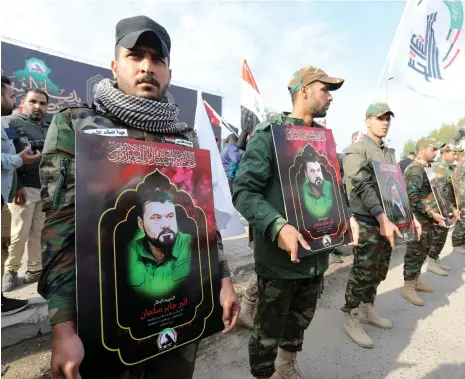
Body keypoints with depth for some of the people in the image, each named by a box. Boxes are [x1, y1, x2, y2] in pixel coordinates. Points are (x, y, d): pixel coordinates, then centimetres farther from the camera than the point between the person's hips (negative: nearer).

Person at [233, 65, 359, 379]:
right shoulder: (268, 133, -11)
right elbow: (244, 191, -19)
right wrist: (278, 226, -32)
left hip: (316, 255, 7)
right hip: (279, 256, -6)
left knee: (300, 323, 26)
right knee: (269, 332, 10)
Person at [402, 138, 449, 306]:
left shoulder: (426, 168, 14)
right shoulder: (415, 169, -18)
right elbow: (413, 197, -27)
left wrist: (436, 213, 19)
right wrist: (432, 214, -26)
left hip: (428, 220, 10)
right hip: (418, 220, -10)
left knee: (422, 252, 17)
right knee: (415, 253, -2)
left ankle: (416, 281, 30)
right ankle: (408, 287, 9)